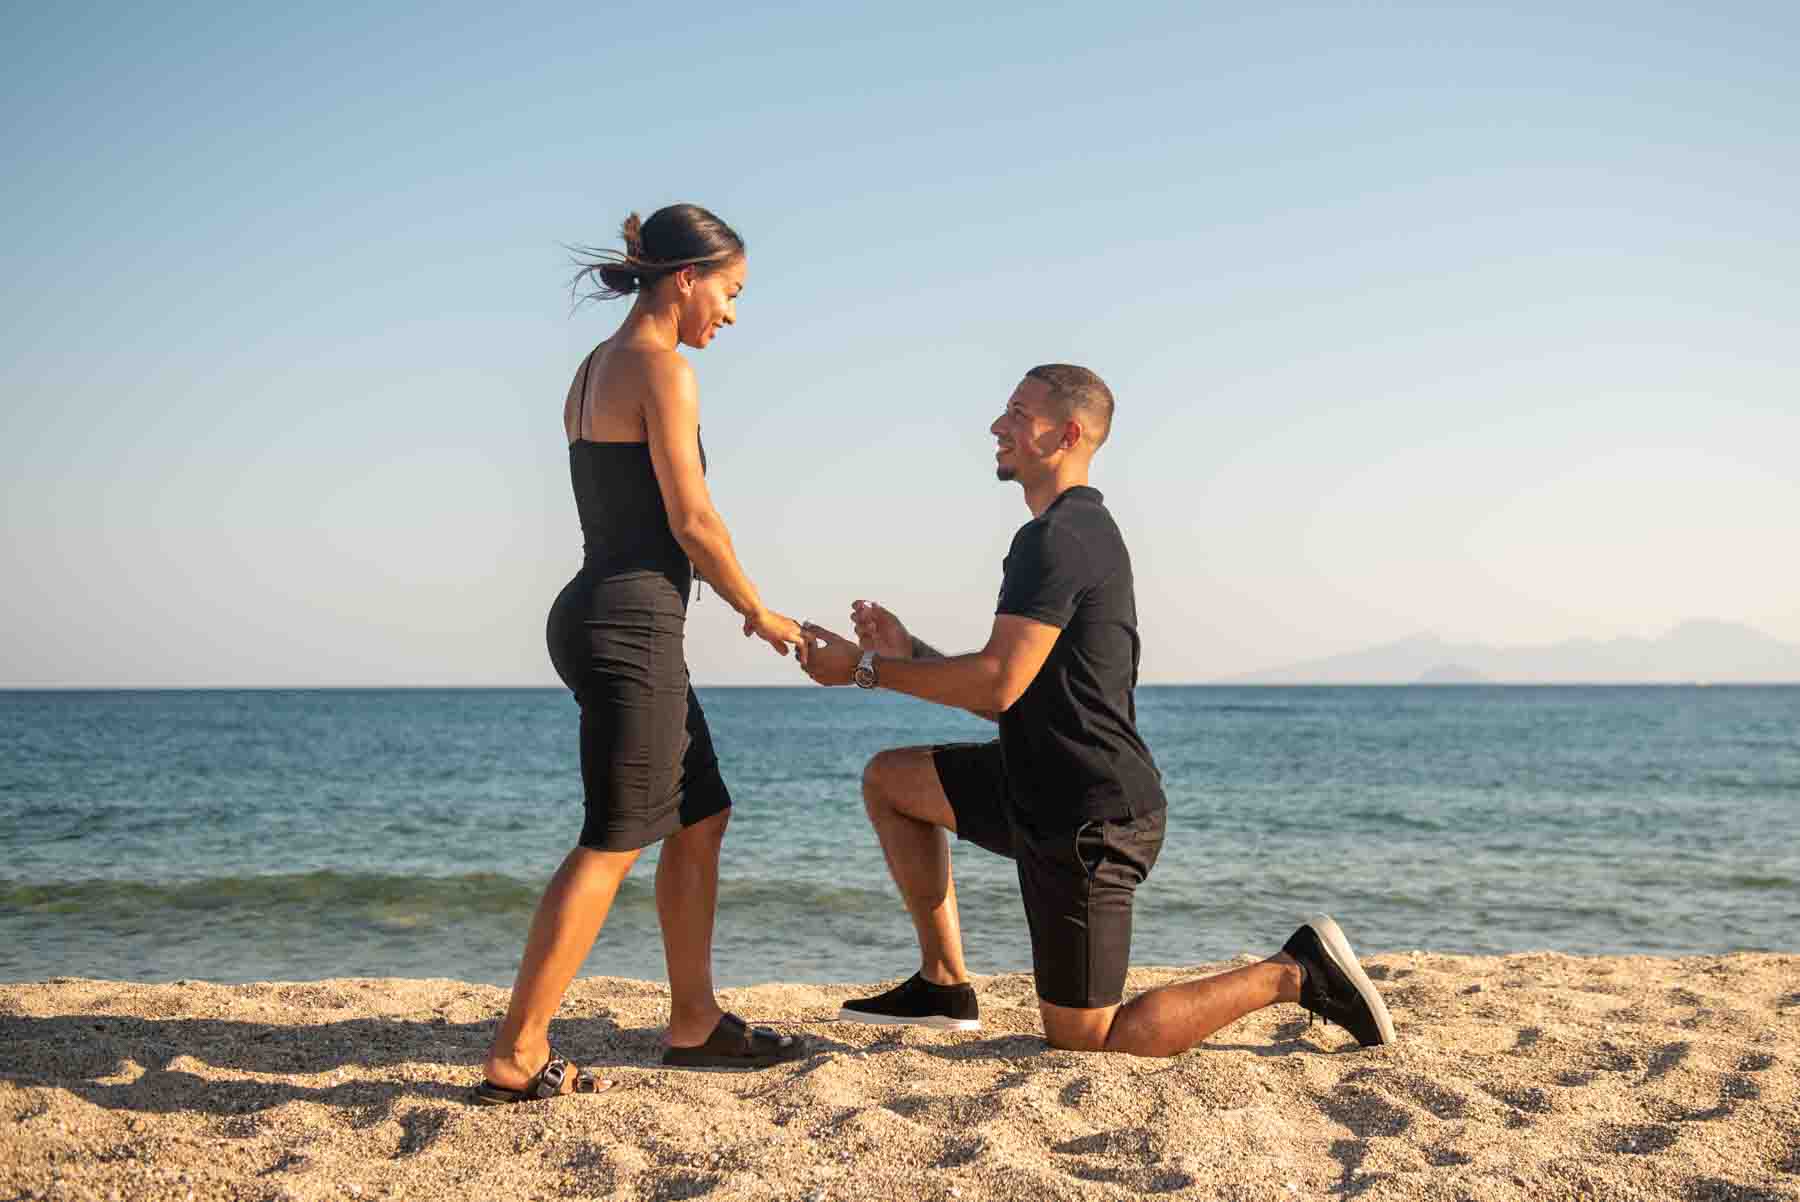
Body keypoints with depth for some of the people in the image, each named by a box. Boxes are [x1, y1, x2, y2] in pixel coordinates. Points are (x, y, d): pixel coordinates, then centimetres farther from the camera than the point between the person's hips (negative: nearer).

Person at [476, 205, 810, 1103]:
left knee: (702, 819, 18)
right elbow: (692, 519, -14)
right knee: (612, 845, -6)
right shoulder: (661, 367, -11)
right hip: (633, 622, -10)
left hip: (602, 616, 10)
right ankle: (515, 1059, -4)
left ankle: (694, 1022, 25)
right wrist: (759, 613, 0)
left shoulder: (594, 369, 17)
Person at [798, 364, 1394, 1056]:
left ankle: (1295, 974, 1)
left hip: (1088, 818, -10)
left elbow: (998, 685, -25)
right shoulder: (1084, 531, 16)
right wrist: (909, 653, 9)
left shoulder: (1058, 538, -17)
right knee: (890, 779, 14)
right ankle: (944, 986, 14)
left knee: (1082, 1042, -3)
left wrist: (866, 669, -15)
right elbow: (1010, 705, 17)